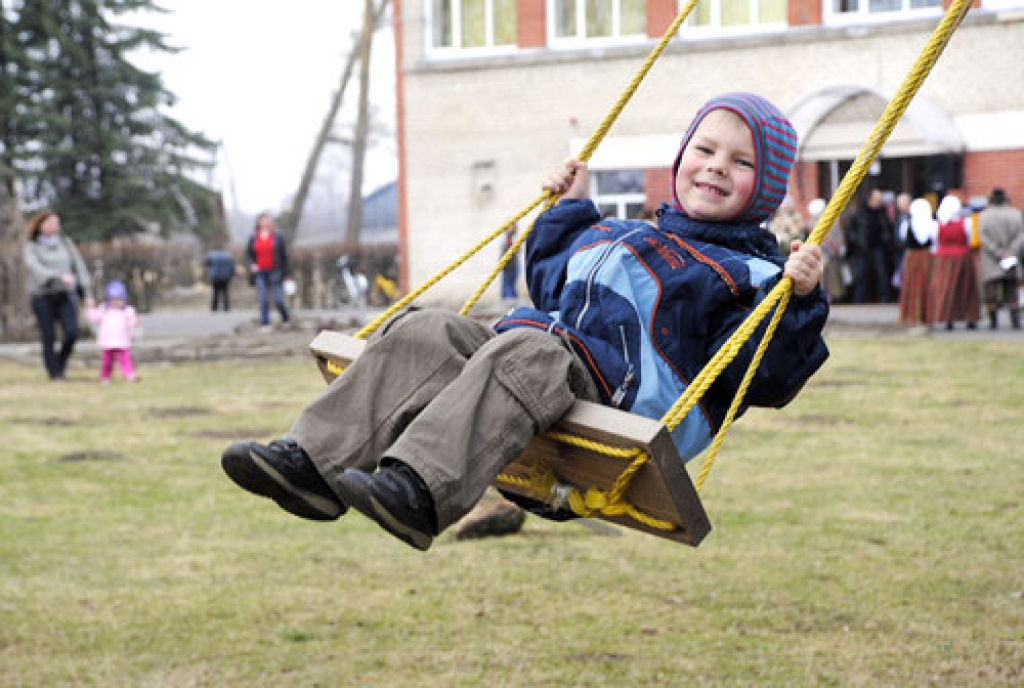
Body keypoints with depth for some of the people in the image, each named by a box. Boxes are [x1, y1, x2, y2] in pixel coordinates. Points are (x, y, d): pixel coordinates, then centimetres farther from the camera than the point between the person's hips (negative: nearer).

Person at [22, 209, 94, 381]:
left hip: (65, 295, 3)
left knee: (72, 332, -12)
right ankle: (54, 373, 7)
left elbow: (78, 266, 13)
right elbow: (36, 268, -16)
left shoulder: (65, 243, 13)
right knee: (49, 337, -4)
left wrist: (87, 293, 5)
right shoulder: (31, 247, 1)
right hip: (42, 296, -2)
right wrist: (60, 276, -30)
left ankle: (61, 365, 11)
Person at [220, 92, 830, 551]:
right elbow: (547, 285, 47)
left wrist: (798, 298, -16)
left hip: (622, 403, -8)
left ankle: (420, 491, -57)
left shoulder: (748, 273, 11)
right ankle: (316, 465, -28)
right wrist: (569, 210, 47)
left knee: (526, 353, -36)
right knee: (423, 335, -10)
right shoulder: (614, 236, 34)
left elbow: (766, 377, -4)